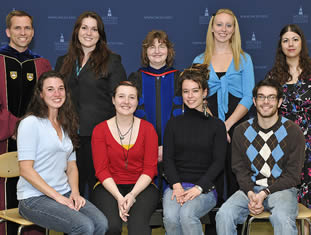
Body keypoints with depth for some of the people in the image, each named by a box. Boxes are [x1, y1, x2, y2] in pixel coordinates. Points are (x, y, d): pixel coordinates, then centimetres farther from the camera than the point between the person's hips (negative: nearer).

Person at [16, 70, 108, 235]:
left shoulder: (66, 125, 16)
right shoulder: (30, 123, -7)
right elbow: (25, 170, -13)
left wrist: (75, 192, -1)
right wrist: (57, 197, -15)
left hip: (64, 193, 6)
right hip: (34, 198, -6)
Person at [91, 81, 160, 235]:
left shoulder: (147, 129, 5)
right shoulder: (100, 130, 3)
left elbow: (150, 169, 0)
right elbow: (101, 170, -1)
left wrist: (132, 195, -16)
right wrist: (119, 197, -16)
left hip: (141, 186, 0)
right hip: (110, 187, 1)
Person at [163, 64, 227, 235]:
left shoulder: (216, 125, 8)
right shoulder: (173, 124, 14)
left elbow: (218, 162, 0)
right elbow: (167, 159, 6)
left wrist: (198, 188, -14)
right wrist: (177, 186, -12)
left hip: (205, 188, -1)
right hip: (176, 186, 2)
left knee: (187, 214, -32)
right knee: (170, 217, -30)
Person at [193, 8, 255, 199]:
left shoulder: (244, 59, 9)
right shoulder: (200, 61, 12)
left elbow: (248, 98, 1)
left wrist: (227, 125, -10)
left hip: (237, 125, -1)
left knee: (235, 174, -5)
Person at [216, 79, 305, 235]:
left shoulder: (293, 132, -1)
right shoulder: (242, 131, 8)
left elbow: (292, 175, -3)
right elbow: (240, 168, 6)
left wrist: (264, 193, -15)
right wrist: (250, 193, -14)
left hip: (281, 188, -2)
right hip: (250, 188, 3)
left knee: (283, 219, -36)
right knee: (224, 215, -25)